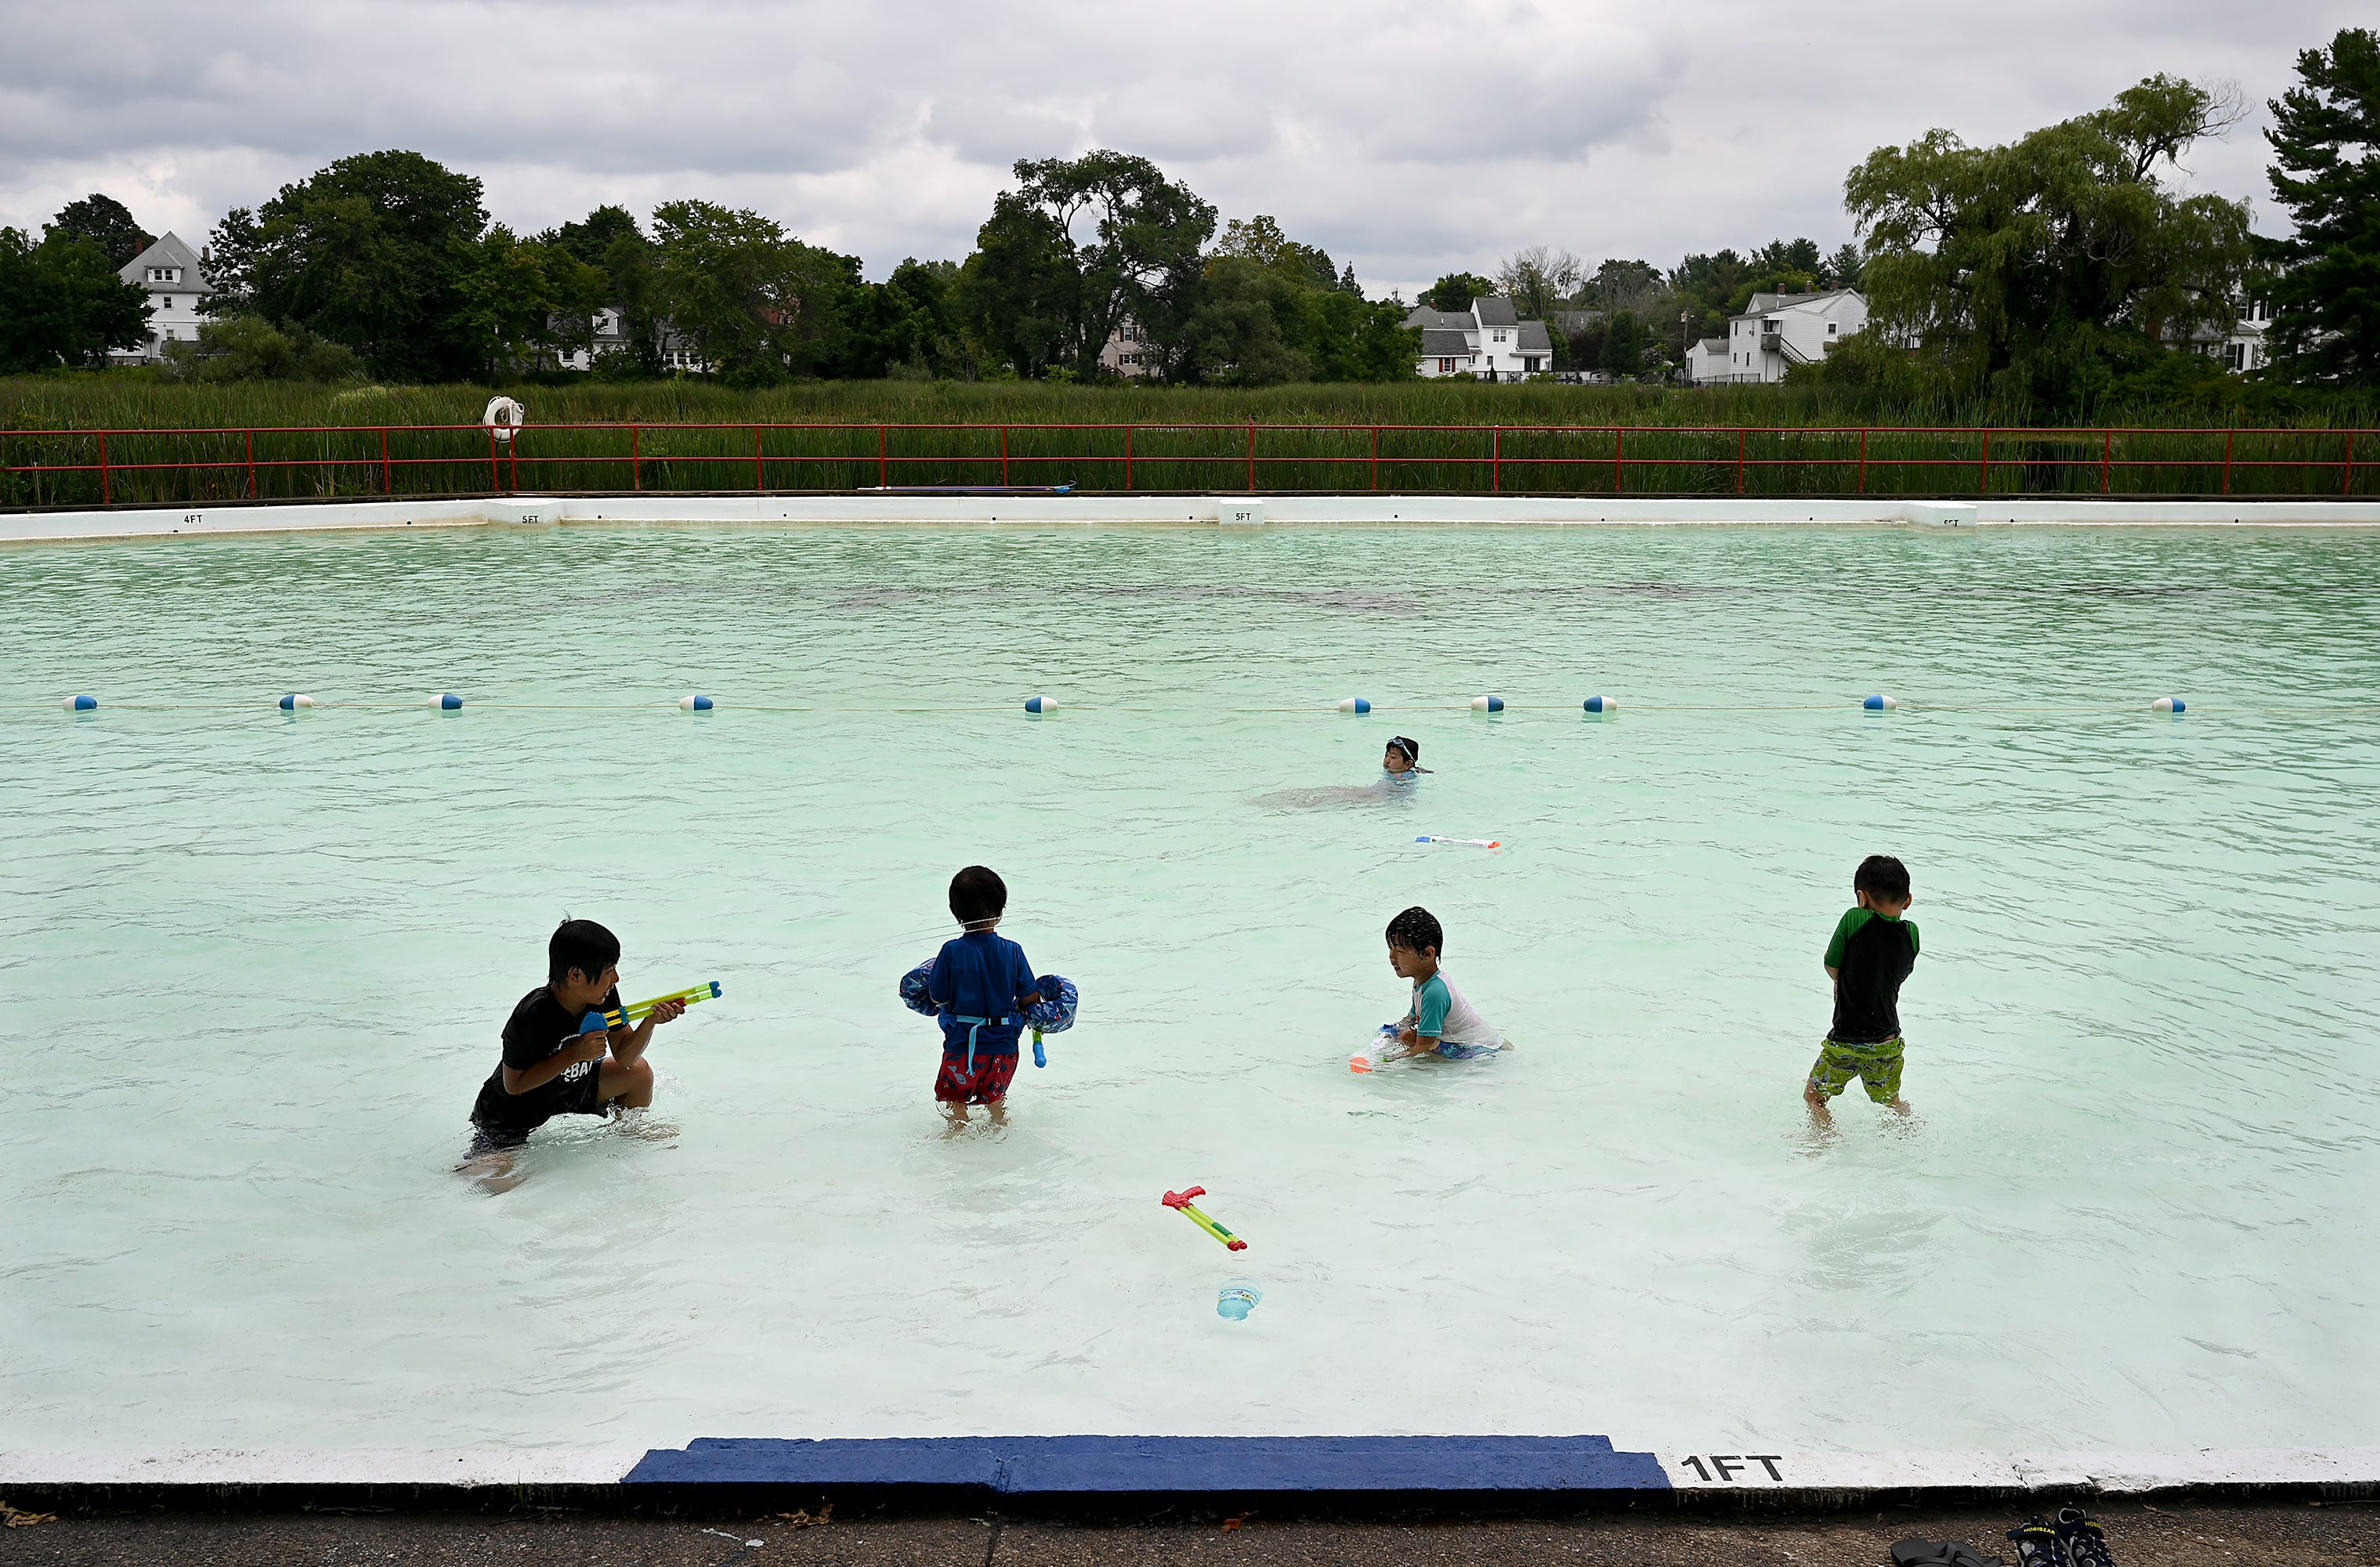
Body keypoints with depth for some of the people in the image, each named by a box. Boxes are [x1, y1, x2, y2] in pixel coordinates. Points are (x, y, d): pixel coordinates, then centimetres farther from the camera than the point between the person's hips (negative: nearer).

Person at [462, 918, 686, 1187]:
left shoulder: (603, 996, -15)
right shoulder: (531, 1016, -35)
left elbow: (624, 1056, -9)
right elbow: (514, 1085, -26)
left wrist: (651, 1021, -28)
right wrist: (574, 1053, -32)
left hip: (567, 1089, 7)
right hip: (510, 1113, -7)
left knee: (638, 1072, -2)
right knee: (498, 1182, -27)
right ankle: (473, 1161, 7)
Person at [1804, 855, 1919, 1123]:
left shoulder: (1855, 920, -15)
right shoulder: (1911, 933, -2)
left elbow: (1832, 969, -7)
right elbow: (1901, 974, 11)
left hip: (1847, 1041, -5)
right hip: (1888, 1041, 5)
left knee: (1814, 1097, 12)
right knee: (1892, 1101, 27)